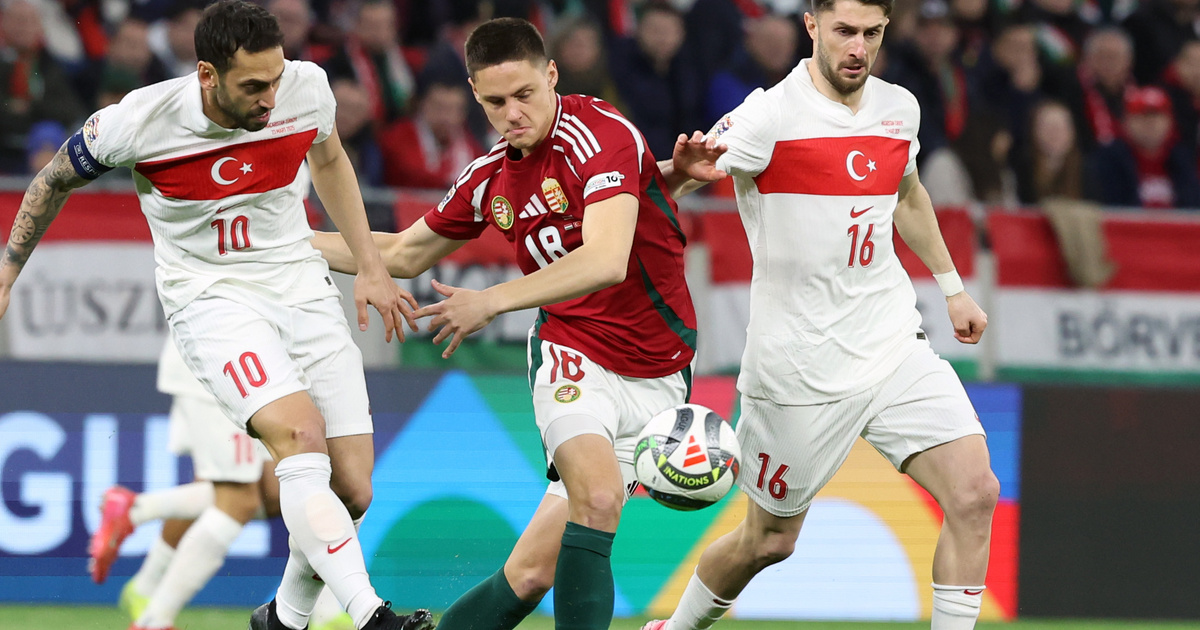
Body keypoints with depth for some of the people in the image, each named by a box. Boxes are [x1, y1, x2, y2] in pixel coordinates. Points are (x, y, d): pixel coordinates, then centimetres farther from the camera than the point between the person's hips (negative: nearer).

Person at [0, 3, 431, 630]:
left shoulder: (307, 86, -9)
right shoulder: (139, 120, -18)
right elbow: (56, 180, 3)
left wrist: (370, 267, 15)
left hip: (302, 286, 4)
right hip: (211, 295, -4)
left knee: (351, 492, -3)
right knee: (300, 434, -31)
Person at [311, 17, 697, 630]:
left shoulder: (599, 134, -15)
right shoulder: (489, 177, 5)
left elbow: (606, 261, -29)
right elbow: (405, 254, 23)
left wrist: (491, 301, -28)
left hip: (655, 376, -2)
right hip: (573, 354, 2)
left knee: (534, 569, -8)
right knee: (598, 494, -29)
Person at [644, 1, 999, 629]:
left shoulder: (899, 108, 5)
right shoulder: (769, 116, -15)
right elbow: (654, 186, -23)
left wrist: (952, 286, 31)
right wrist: (684, 170, -46)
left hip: (893, 343, 5)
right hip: (799, 361, -5)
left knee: (974, 492, -13)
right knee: (770, 540, 8)